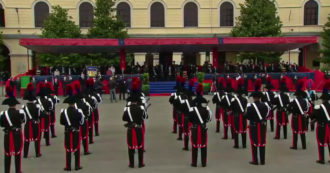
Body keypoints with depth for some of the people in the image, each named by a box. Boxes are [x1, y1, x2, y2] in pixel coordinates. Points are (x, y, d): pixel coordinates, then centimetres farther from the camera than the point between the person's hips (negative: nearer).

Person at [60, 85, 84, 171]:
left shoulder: (64, 111, -7)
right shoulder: (78, 112, -12)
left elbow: (61, 122, 0)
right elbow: (81, 122, -5)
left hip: (67, 132, 2)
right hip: (76, 132, -1)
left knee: (68, 149, 8)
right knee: (77, 149, 8)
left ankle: (68, 166, 11)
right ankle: (77, 166, 13)